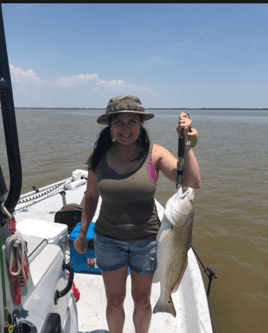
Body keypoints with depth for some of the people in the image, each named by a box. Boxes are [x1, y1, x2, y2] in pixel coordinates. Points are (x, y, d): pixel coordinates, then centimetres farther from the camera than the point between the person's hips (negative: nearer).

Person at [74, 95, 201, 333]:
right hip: (108, 240, 1)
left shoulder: (155, 154, -13)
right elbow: (91, 196, 5)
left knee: (142, 301, 21)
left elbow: (193, 183, -23)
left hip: (146, 240, -1)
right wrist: (82, 233, 9)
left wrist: (186, 142, -26)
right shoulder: (98, 157, -7)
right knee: (114, 301, 20)